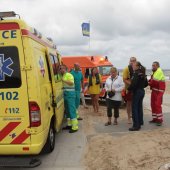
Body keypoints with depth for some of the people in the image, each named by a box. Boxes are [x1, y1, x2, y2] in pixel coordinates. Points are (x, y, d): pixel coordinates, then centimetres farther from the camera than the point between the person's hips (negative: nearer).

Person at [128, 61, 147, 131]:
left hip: (136, 92, -9)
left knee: (134, 108, -4)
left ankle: (136, 126, -3)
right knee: (139, 107, 19)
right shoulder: (143, 74, 10)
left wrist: (129, 88, -9)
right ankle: (140, 122, 30)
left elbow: (133, 84, -25)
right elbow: (146, 84, 17)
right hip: (142, 91, 9)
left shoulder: (136, 74, -17)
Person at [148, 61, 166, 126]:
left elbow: (155, 82, -21)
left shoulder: (159, 71, -14)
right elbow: (152, 81, 12)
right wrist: (150, 82, -9)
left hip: (158, 91, -9)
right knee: (153, 105, 10)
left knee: (157, 105, -11)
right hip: (154, 90, 9)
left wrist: (149, 83, -6)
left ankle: (160, 120, -5)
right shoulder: (155, 72, 17)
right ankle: (155, 118, 18)